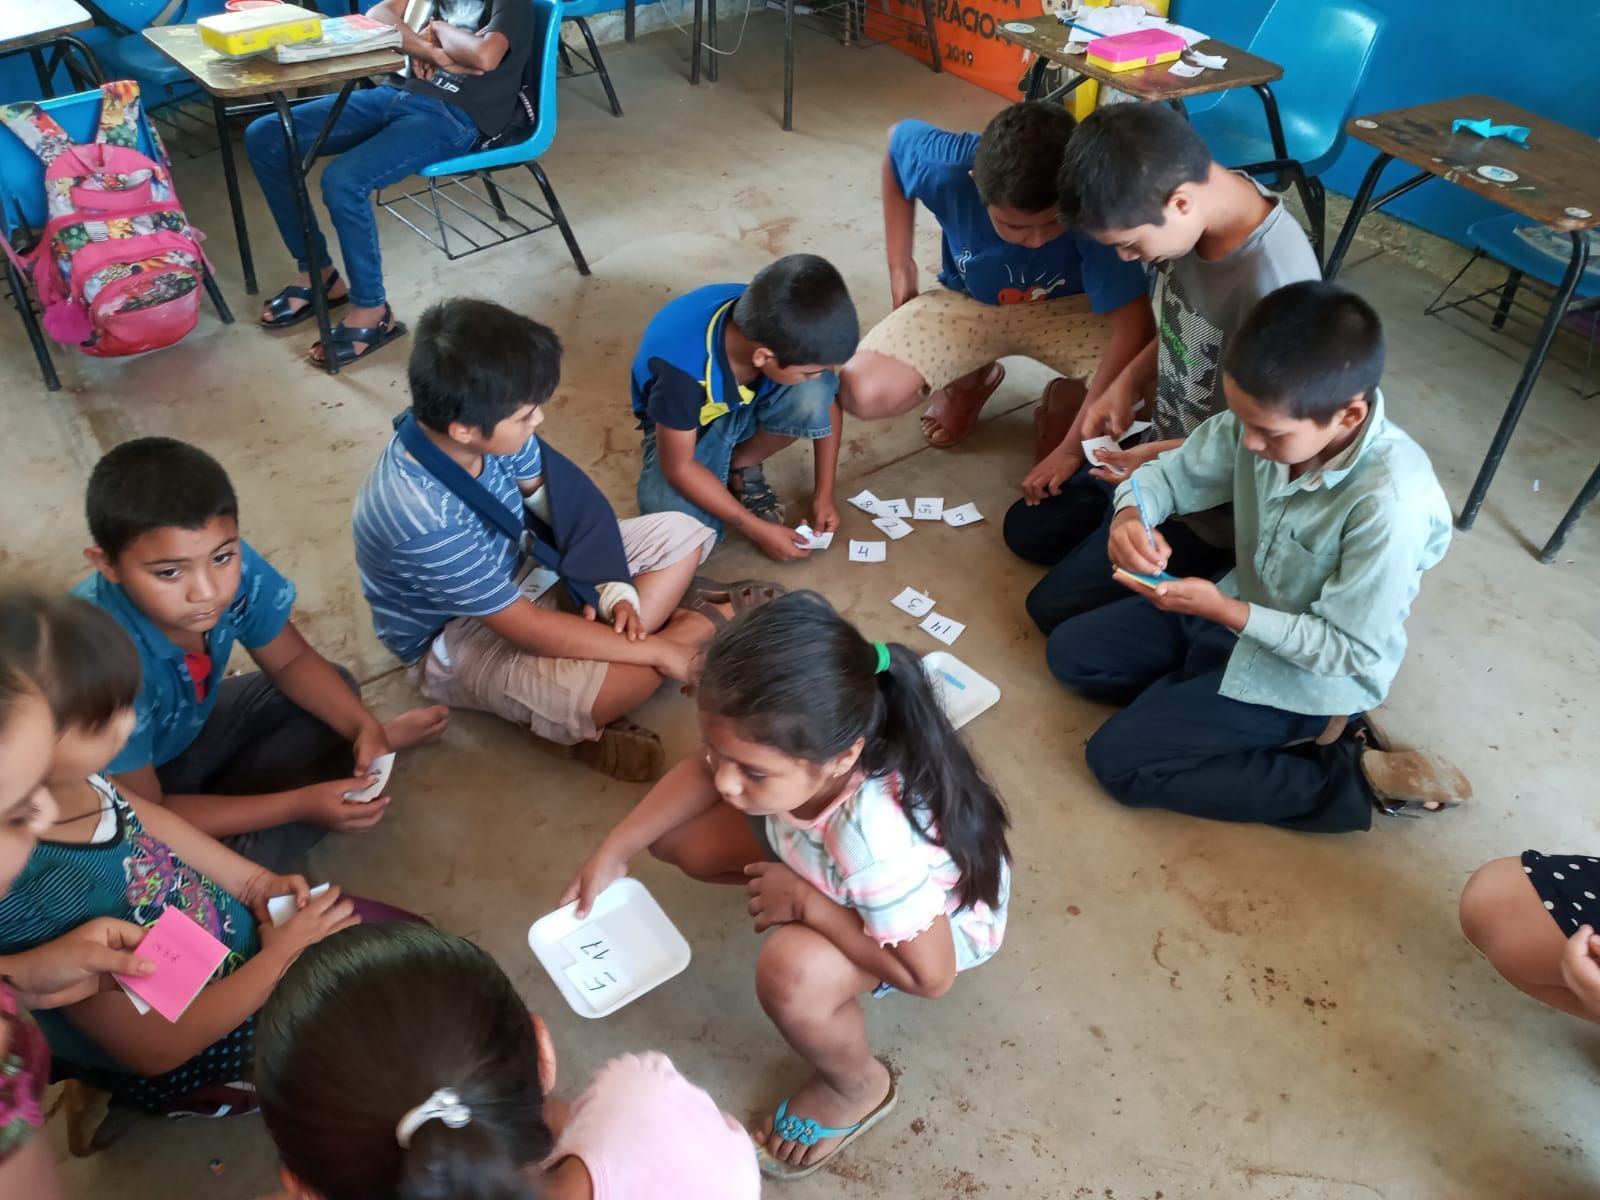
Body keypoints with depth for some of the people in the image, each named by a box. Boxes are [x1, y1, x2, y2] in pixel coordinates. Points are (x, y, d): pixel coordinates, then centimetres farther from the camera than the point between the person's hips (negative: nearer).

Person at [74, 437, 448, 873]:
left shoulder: (235, 568, -28)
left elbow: (291, 660, -7)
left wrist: (366, 728, -24)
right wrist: (300, 803, -32)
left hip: (192, 729, 5)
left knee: (336, 686, -4)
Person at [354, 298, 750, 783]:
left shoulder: (485, 427, -19)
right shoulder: (419, 516, -36)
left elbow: (556, 496, -1)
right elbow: (527, 628, -30)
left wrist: (610, 587, -16)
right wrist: (658, 651, -24)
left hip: (522, 566, 8)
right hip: (458, 638, -7)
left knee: (681, 536, 1)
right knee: (606, 688, -35)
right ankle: (695, 623, -5)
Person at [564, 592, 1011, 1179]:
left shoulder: (878, 840, -47)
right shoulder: (785, 753, -31)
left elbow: (930, 975, -32)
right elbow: (705, 770, -6)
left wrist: (804, 902, -28)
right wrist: (613, 852, -10)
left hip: (939, 917, -5)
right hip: (829, 858, 6)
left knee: (793, 974, -33)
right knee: (676, 836, -5)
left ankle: (856, 1090, 0)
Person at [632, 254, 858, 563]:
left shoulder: (779, 328, -29)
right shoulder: (682, 369, -40)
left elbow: (826, 404, -10)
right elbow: (678, 468, -27)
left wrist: (824, 494, -10)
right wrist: (758, 530, -23)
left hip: (753, 399, 3)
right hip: (684, 418, -3)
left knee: (814, 394, -30)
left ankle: (743, 466, -2)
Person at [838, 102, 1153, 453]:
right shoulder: (948, 169, -30)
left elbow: (1135, 325, -34)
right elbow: (897, 139, -6)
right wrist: (901, 272, -6)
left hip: (1064, 307, -1)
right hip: (967, 302, 1)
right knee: (862, 393, -23)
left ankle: (1068, 400, 7)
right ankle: (972, 377, 10)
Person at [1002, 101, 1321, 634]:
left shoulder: (1273, 284, -36)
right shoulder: (1193, 213, -12)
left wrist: (1165, 459, -24)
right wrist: (1128, 384, -6)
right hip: (1161, 448, 8)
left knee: (1055, 608, -4)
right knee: (1025, 529, 16)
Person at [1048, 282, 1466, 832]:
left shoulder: (1389, 502, -36)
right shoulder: (1270, 419, -19)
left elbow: (1352, 652, -27)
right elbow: (1170, 472, -5)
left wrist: (1224, 611, -34)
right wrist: (1131, 515, -28)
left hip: (1315, 673, -7)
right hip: (1241, 608, 7)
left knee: (1118, 758, -11)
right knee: (1070, 651, 6)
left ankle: (1352, 779, -3)